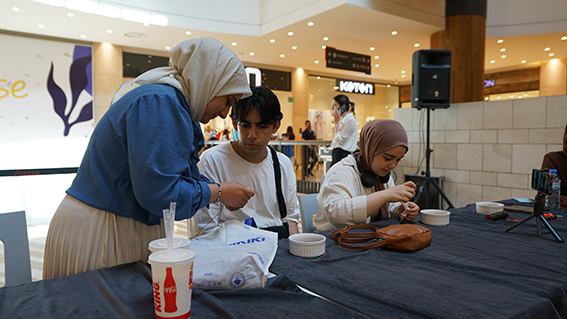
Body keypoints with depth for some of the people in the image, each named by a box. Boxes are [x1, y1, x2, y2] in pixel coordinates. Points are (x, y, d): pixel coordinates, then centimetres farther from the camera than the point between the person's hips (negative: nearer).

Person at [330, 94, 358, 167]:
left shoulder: (350, 120, -12)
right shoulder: (343, 119, 17)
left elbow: (340, 140, -16)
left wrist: (336, 122, -13)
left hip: (343, 154, -9)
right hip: (338, 153, 9)